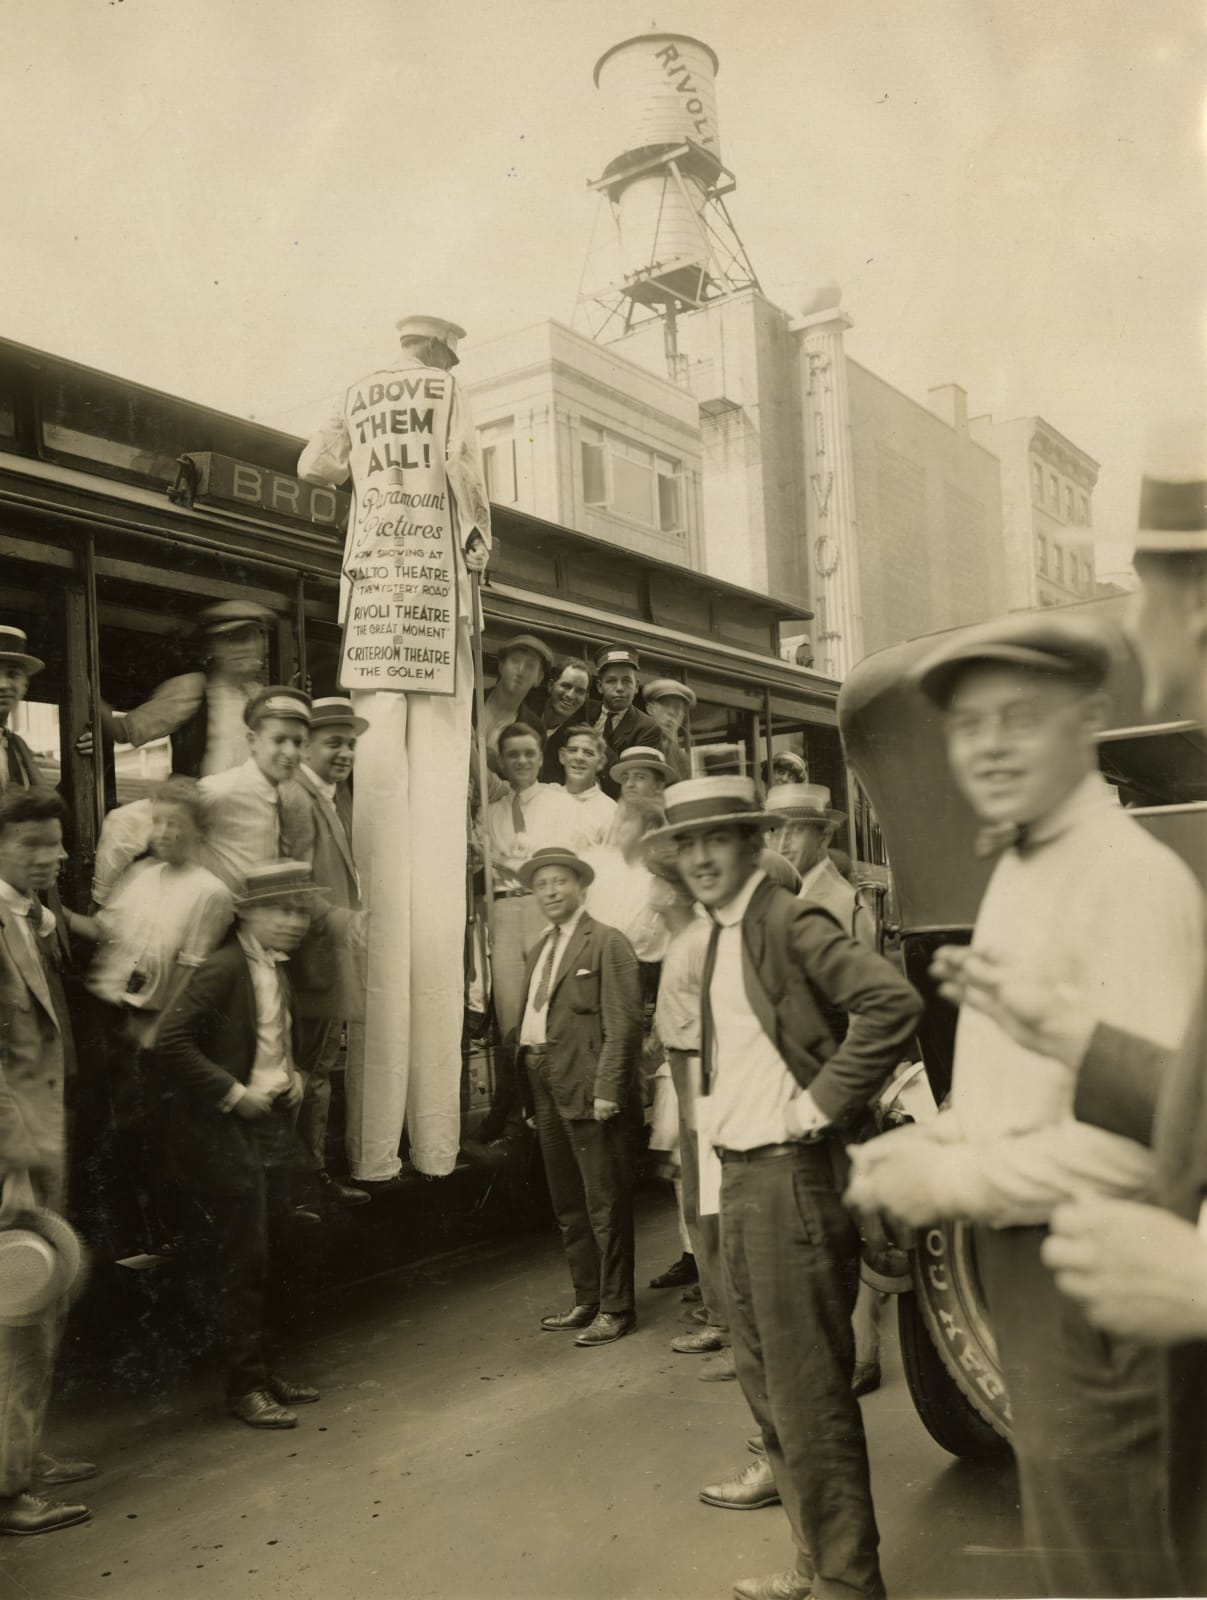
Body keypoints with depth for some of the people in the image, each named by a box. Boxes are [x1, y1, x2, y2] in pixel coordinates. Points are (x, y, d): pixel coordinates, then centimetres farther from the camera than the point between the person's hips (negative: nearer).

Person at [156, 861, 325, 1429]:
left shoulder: (275, 970, 10)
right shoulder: (224, 968, -16)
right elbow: (171, 1040, -23)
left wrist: (294, 1076, 6)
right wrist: (233, 1093, -21)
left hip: (274, 1127, 8)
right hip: (230, 1134, -8)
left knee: (257, 1261, 16)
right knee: (245, 1263, -1)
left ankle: (262, 1371, 27)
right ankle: (245, 1387, 11)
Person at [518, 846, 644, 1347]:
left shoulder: (607, 944, -8)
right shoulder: (540, 950, 17)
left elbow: (623, 1024, -15)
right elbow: (531, 1020, 16)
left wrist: (607, 1090, -20)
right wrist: (531, 1094, 10)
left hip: (589, 1094, -9)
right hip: (547, 1091, 9)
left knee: (605, 1205, -1)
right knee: (569, 1206, 16)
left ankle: (616, 1308, 11)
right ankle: (587, 1301, 28)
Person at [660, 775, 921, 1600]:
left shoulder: (788, 921, -15)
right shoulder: (720, 935, 12)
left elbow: (893, 1000, -27)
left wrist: (823, 1104, -21)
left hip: (793, 1175, -9)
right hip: (740, 1175, 10)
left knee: (808, 1392, 0)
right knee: (766, 1382, 19)